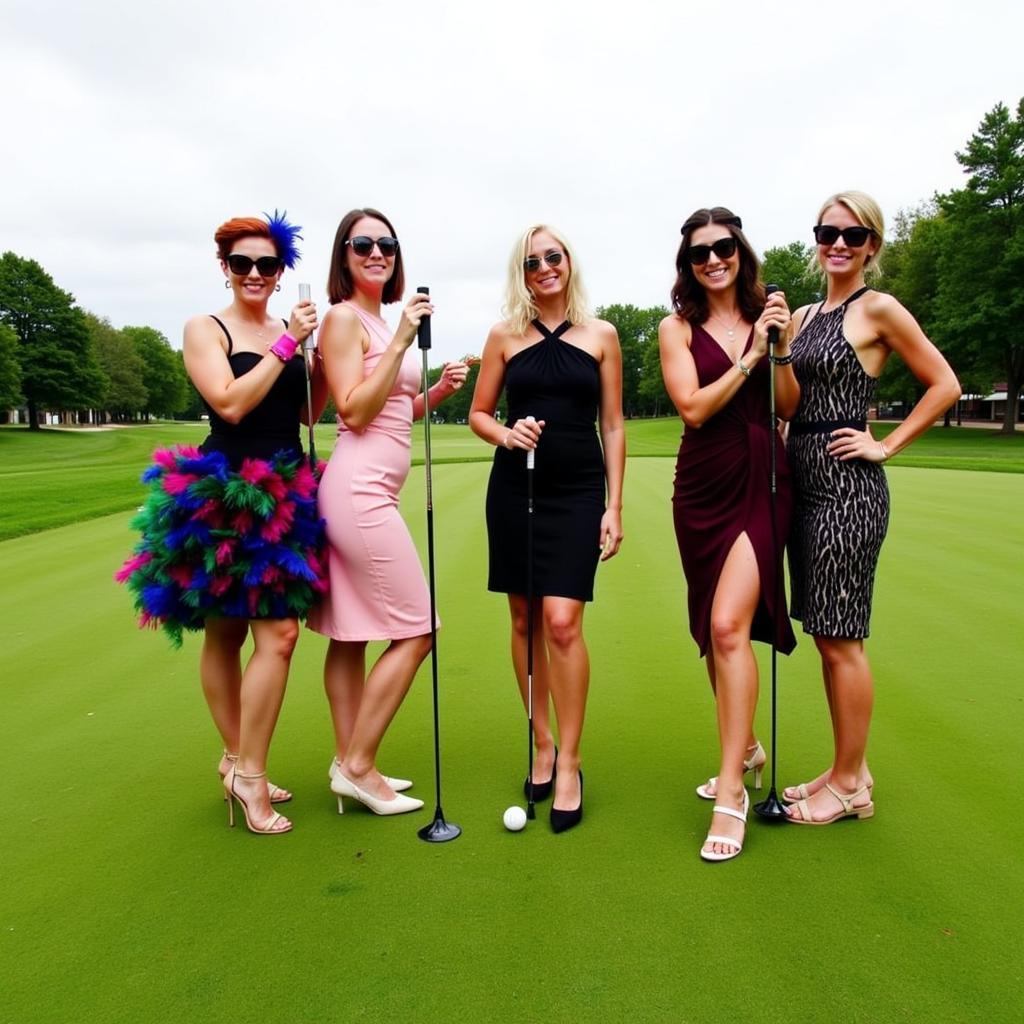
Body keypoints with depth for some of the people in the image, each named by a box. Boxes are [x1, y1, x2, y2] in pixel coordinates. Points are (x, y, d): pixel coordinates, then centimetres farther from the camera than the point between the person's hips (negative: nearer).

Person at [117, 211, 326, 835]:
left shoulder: (289, 331, 13)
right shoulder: (205, 330, -1)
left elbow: (309, 414, 13)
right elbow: (231, 404, -15)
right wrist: (286, 346, -12)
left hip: (286, 494, 5)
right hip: (224, 496, -5)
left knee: (271, 632, 6)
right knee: (277, 634, -9)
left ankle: (240, 764, 21)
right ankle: (248, 771, 6)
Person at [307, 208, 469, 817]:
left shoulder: (386, 322, 19)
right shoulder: (344, 317, -7)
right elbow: (354, 411, -16)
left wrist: (440, 390, 8)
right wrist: (402, 342, -16)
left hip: (371, 492, 9)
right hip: (361, 489, -9)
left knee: (351, 635, 11)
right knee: (414, 631, -5)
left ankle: (350, 764, 20)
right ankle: (357, 765, 6)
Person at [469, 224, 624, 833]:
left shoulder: (601, 335, 5)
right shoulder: (504, 336, 7)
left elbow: (613, 425, 6)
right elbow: (479, 414, 11)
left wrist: (614, 506, 0)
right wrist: (506, 434, -12)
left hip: (578, 491, -2)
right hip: (514, 488, 2)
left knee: (562, 621, -12)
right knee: (525, 620, 7)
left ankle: (570, 764, 2)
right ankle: (542, 744, 24)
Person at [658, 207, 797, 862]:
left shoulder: (767, 315, 7)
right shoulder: (677, 328, 4)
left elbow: (790, 408, 6)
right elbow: (693, 407, -9)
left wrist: (782, 347, -5)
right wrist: (750, 355, -11)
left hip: (762, 482, -2)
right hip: (703, 488, 2)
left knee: (728, 624, -16)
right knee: (713, 632, 11)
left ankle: (731, 792, -8)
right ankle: (746, 749, 36)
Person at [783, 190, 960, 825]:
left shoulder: (879, 309, -5)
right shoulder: (804, 315, 15)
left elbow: (945, 385, -4)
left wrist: (887, 446, -6)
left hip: (849, 486, -8)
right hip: (805, 481, 8)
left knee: (842, 640, -2)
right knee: (827, 636, 12)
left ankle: (850, 786, 12)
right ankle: (851, 768, 25)